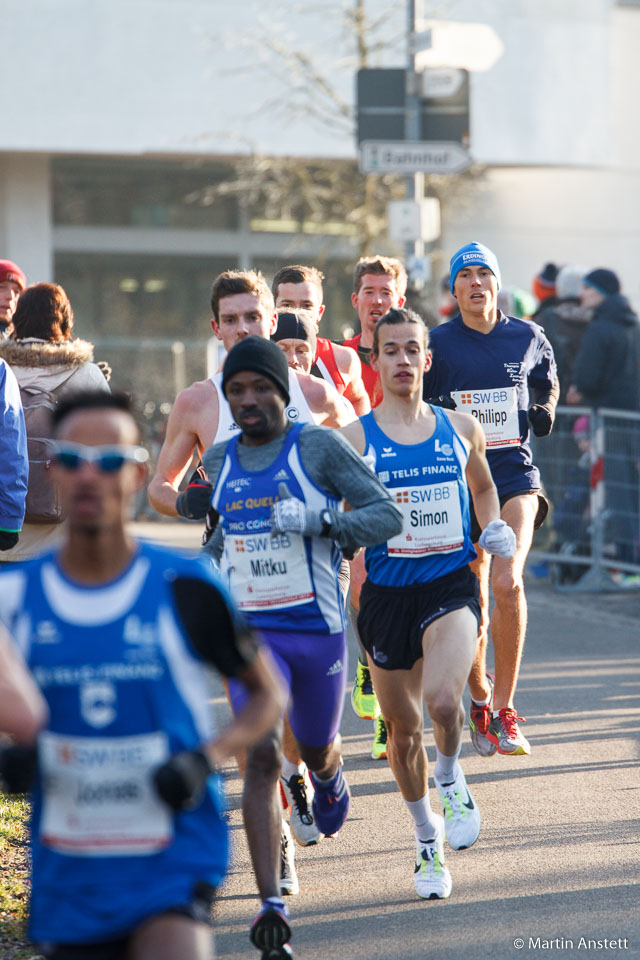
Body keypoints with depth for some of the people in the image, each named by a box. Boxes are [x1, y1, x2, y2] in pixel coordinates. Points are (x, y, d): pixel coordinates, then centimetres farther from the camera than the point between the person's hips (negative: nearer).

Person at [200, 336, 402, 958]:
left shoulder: (320, 447, -8)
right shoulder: (219, 461, 6)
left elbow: (386, 515, -12)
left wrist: (319, 520, -25)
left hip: (318, 628, -1)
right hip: (249, 631, 1)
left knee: (315, 749, 18)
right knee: (261, 756, -16)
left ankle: (328, 777, 60)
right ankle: (270, 906, -20)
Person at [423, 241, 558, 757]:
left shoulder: (529, 338, 5)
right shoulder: (437, 343, 0)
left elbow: (548, 382, 24)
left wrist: (546, 410, 8)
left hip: (516, 472, 0)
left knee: (508, 582, -21)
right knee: (470, 603, 3)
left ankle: (504, 708, -9)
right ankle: (480, 698, 30)